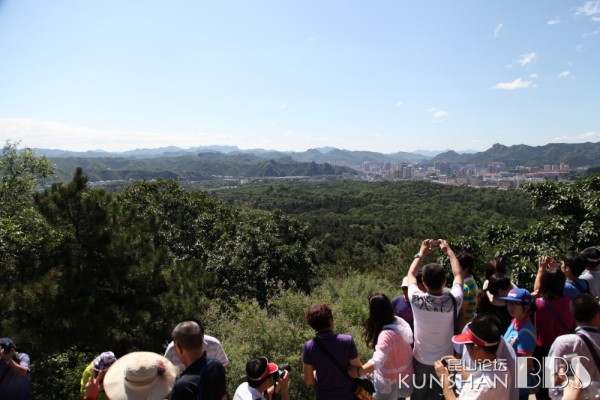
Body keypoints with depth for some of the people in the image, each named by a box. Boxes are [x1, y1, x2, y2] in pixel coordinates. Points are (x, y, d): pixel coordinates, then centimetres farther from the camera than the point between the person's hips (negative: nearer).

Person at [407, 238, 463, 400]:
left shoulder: (417, 300, -24)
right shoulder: (453, 301, -23)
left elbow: (410, 274, -3)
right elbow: (458, 275, -3)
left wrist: (421, 253, 5)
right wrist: (448, 250, 7)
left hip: (421, 362, 0)